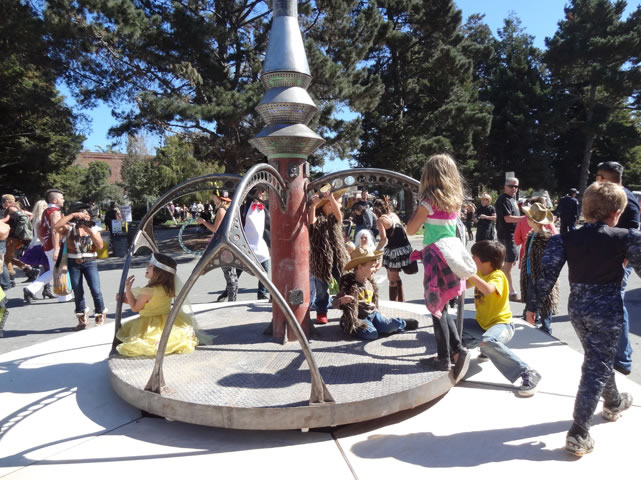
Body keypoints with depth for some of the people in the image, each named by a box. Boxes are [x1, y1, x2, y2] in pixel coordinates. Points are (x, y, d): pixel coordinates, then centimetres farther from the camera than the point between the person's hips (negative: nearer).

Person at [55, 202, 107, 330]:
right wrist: (72, 215, -17)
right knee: (78, 292, 6)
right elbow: (56, 226, -19)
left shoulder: (94, 228, 6)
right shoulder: (70, 227, 1)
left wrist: (90, 231, -16)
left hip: (90, 262, 0)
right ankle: (82, 319, 23)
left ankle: (100, 317, 9)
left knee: (96, 291, -9)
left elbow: (100, 245, -6)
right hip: (73, 263, 0)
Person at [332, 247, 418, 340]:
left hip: (372, 314, 6)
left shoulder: (370, 283, 6)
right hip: (359, 318, -6)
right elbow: (334, 303, -22)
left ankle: (403, 323, 12)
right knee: (371, 334, -31)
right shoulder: (349, 285, -16)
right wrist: (342, 300, -40)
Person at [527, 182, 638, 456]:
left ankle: (614, 403, 51)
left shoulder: (566, 239, -5)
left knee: (599, 359, 27)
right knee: (596, 369, 1)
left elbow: (547, 275, -8)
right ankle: (578, 435, -2)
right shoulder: (625, 238, -11)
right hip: (607, 310, -4)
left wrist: (533, 305, -1)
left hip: (577, 308, 4)